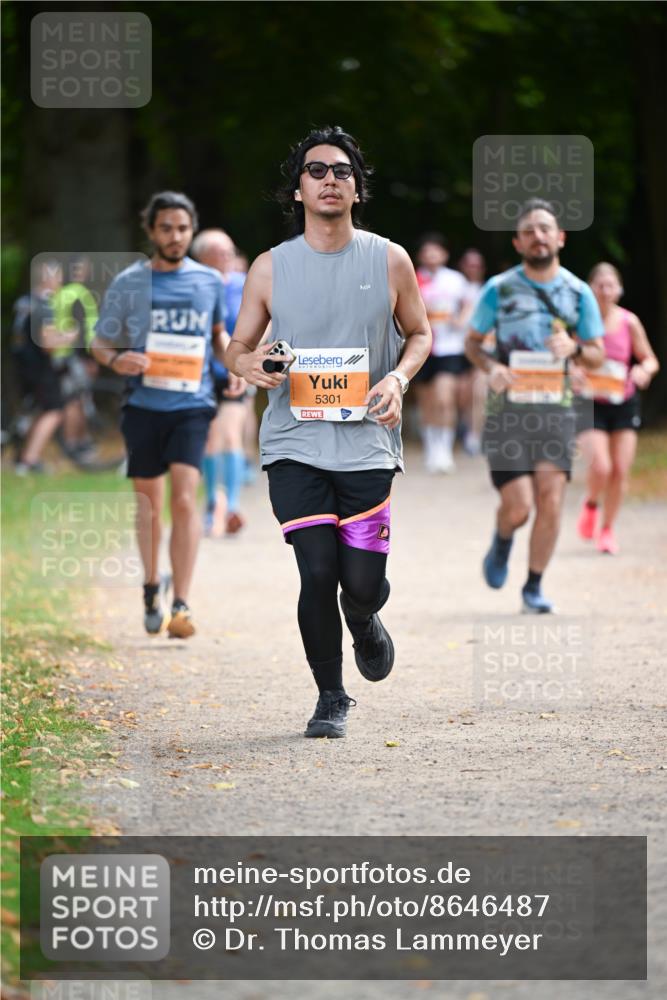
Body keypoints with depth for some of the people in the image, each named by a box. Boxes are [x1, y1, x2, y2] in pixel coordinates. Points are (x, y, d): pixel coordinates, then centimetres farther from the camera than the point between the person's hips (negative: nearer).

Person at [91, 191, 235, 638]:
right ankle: (152, 587, 31)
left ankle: (181, 605, -15)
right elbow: (100, 342, 8)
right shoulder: (128, 283, 2)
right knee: (149, 503, 9)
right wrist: (116, 359, -15)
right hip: (144, 404, 1)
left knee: (184, 499, -14)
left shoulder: (210, 281, 6)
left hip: (193, 405, -1)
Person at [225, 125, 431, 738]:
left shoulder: (389, 260, 3)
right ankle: (331, 698, 9)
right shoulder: (271, 268, 3)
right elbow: (238, 348, 12)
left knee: (363, 583, -3)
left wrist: (398, 377, -5)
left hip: (367, 444, 0)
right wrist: (247, 364, -13)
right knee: (319, 573, -11)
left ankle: (365, 624, 35)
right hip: (295, 444, 0)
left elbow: (419, 333, 15)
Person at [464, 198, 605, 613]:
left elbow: (598, 355, 11)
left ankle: (534, 587, 7)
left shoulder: (578, 292, 5)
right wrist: (491, 367, -11)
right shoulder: (499, 289, 1)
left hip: (556, 410, 2)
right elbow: (472, 341, 10)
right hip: (507, 410, -2)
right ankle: (502, 542, 27)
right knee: (518, 506, -10)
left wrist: (574, 348, -12)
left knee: (551, 500, -9)